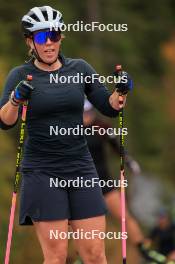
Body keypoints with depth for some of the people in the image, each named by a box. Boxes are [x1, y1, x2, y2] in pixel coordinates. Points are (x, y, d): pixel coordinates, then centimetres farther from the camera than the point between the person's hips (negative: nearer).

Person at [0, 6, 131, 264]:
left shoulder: (79, 68, 8)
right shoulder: (21, 75, 0)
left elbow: (109, 108, 8)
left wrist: (121, 92, -13)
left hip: (81, 168, 3)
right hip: (42, 172, -3)